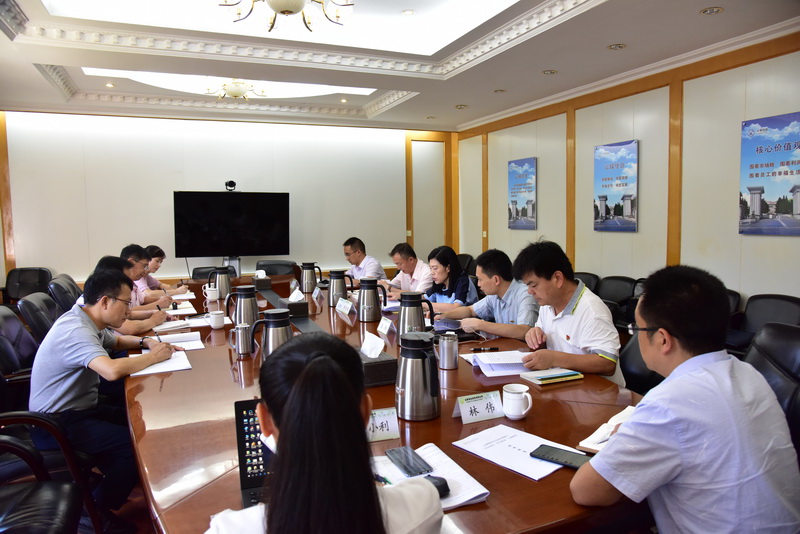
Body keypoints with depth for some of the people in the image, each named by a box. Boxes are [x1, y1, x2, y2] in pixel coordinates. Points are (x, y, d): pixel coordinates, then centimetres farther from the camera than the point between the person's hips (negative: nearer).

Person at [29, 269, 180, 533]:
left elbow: (115, 341, 27)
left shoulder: (88, 323, 5)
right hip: (56, 424, -10)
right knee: (137, 444, -20)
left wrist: (145, 341, 6)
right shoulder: (75, 330, -26)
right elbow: (113, 370, -43)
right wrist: (153, 356, -25)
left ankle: (111, 481, 17)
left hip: (80, 409, 10)